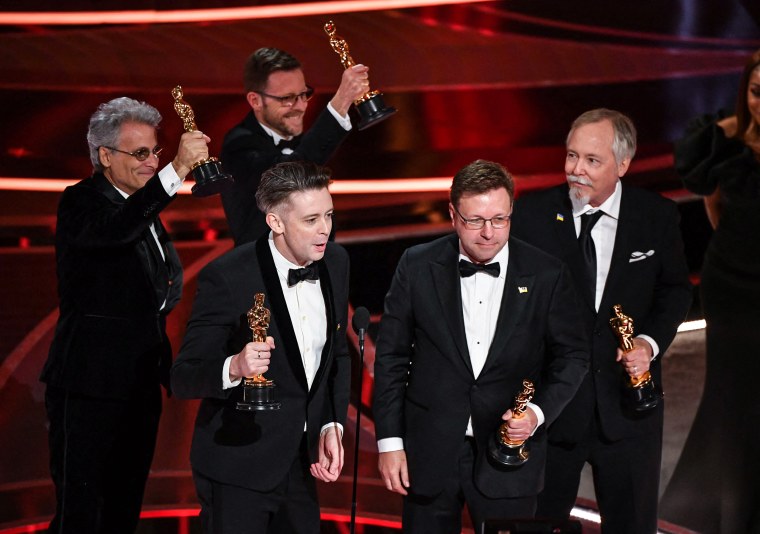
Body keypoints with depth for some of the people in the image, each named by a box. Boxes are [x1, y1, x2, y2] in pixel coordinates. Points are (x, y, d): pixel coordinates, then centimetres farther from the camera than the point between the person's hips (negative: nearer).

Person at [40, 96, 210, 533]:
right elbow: (114, 230, -35)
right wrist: (178, 170, -41)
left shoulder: (145, 204, 15)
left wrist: (167, 291, 4)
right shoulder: (81, 202, -11)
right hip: (90, 387, -8)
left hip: (140, 385, 8)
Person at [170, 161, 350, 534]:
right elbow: (182, 379, -17)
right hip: (238, 469, -6)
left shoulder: (335, 263, 0)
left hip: (301, 461, 6)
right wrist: (234, 368, -36)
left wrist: (332, 426, 2)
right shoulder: (225, 278, -19)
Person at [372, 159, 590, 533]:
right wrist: (389, 442, -1)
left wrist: (539, 412, -12)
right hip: (429, 453, 1)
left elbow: (572, 356, 5)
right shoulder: (418, 267, -1)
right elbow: (391, 355, 2)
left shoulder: (546, 275, -2)